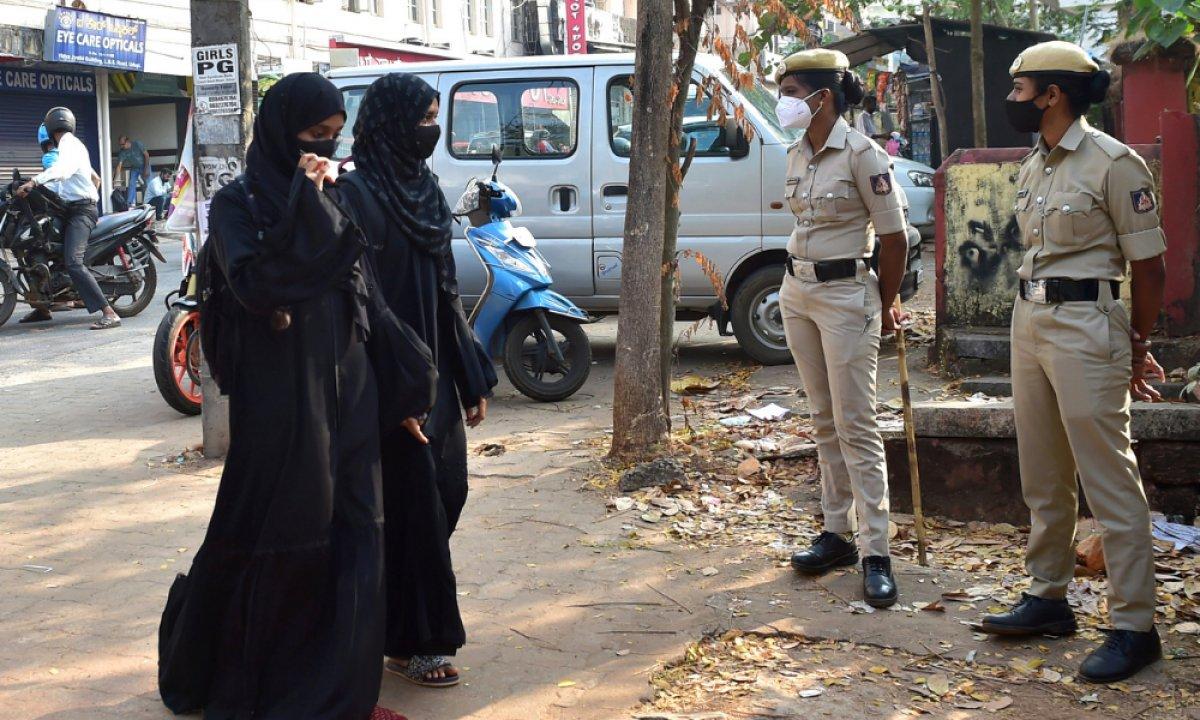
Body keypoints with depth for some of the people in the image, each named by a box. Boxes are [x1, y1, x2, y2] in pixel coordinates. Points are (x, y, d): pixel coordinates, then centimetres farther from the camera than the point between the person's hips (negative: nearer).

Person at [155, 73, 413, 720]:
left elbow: (357, 294, 14)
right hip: (278, 395, -6)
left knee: (352, 534, 4)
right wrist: (304, 206, -19)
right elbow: (253, 286, -20)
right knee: (275, 540, 2)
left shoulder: (332, 198, 13)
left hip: (345, 390, 6)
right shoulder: (236, 204, -5)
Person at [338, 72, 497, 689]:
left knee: (445, 492, 12)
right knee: (413, 504, -1)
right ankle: (413, 642, 13)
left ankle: (413, 626, 27)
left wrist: (473, 379, 12)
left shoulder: (423, 189, 11)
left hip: (435, 375, 8)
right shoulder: (357, 193, -13)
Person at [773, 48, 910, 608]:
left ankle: (876, 553, -4)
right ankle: (837, 534, 19)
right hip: (797, 292, 7)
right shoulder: (797, 156, 9)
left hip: (845, 295, -7)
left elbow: (893, 237, -10)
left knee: (855, 426, -7)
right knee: (824, 421, 11)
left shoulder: (861, 153, -14)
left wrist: (884, 306, -2)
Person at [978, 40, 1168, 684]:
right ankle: (1048, 597, 26)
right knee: (1042, 476, 14)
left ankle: (1134, 626, -1)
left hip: (1085, 324, -8)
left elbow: (1149, 265, -9)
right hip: (1029, 321, 9)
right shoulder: (1032, 167, 14)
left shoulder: (1112, 163, -11)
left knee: (1108, 477, -6)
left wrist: (1136, 349, -3)